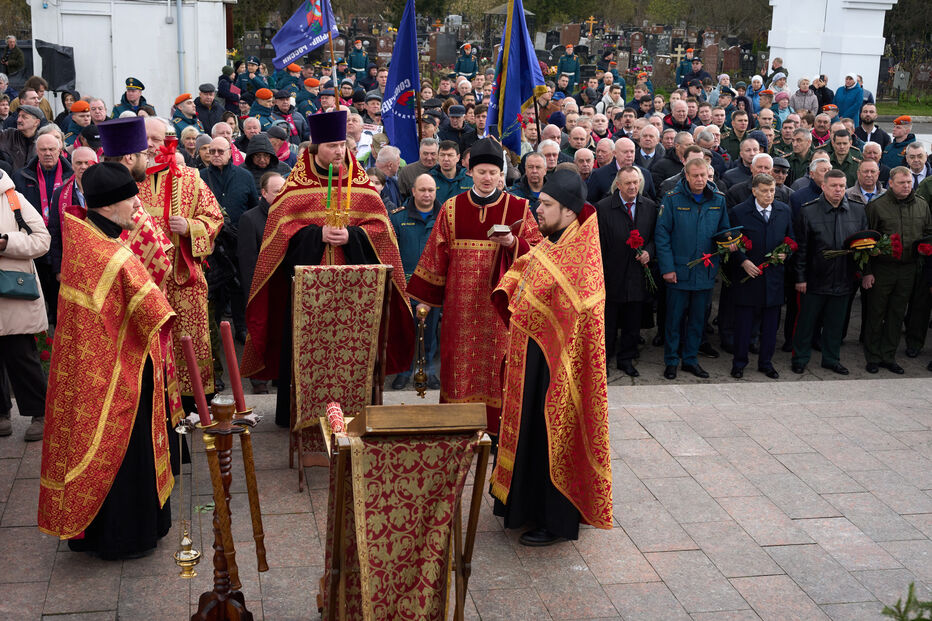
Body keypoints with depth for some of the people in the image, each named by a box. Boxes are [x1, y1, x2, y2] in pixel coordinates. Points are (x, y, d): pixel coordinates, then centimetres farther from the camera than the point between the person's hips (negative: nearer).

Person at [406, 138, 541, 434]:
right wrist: (424, 298, 7)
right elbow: (436, 254, 9)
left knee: (495, 359, -2)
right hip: (461, 301, 1)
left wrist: (512, 243, -17)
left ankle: (495, 426, 8)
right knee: (460, 359, 2)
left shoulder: (517, 207, 3)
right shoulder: (452, 208, 8)